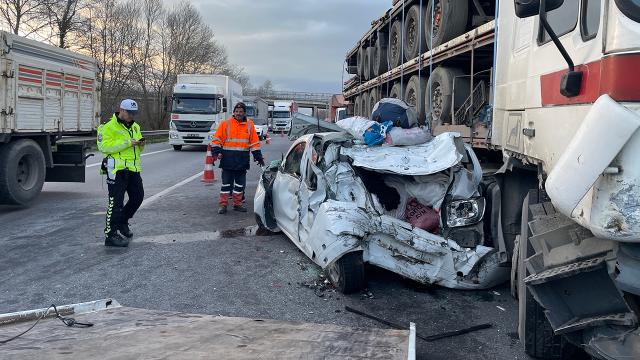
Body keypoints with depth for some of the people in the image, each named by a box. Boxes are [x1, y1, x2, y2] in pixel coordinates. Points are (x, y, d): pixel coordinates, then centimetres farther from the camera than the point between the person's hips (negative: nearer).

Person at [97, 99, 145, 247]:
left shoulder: (135, 127, 17)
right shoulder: (109, 127, -7)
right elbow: (104, 146, -19)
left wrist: (140, 144, 0)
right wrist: (127, 143, -22)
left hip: (133, 168, 8)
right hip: (117, 169, -8)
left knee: (137, 197, 15)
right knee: (116, 202, -8)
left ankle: (122, 222, 35)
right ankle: (111, 235, -3)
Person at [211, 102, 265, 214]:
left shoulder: (249, 125, 7)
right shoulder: (226, 123, 0)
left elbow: (254, 142, 11)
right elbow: (217, 139, 1)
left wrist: (258, 156, 8)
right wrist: (216, 152, -10)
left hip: (242, 161, 3)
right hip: (228, 160, -2)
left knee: (240, 183, 10)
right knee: (226, 183, 2)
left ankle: (237, 203, 20)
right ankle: (223, 204, 7)